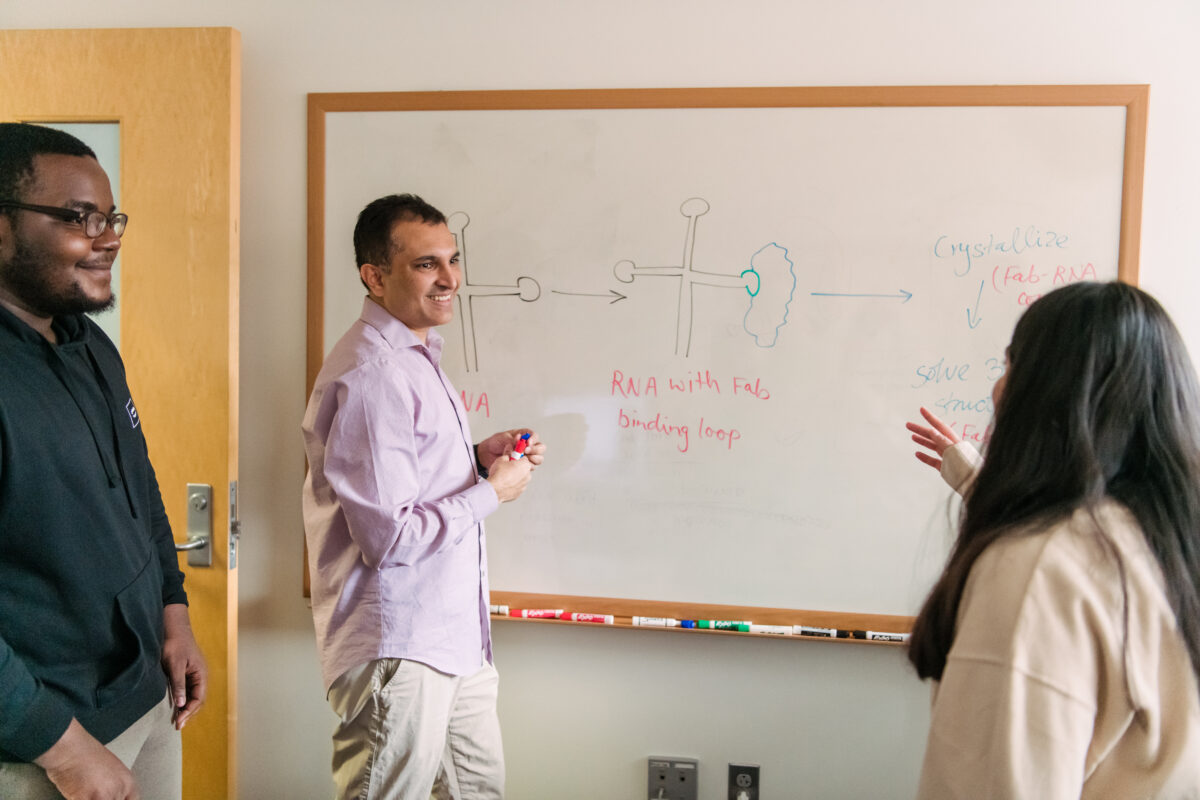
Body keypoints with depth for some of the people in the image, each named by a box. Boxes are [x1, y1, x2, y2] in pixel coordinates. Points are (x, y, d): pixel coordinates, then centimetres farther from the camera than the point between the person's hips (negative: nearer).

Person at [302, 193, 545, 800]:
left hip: (453, 638, 10)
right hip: (396, 652, -10)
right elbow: (388, 537, -24)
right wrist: (491, 492, -15)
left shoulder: (416, 357, 12)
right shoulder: (370, 376, -21)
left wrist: (480, 458, 4)